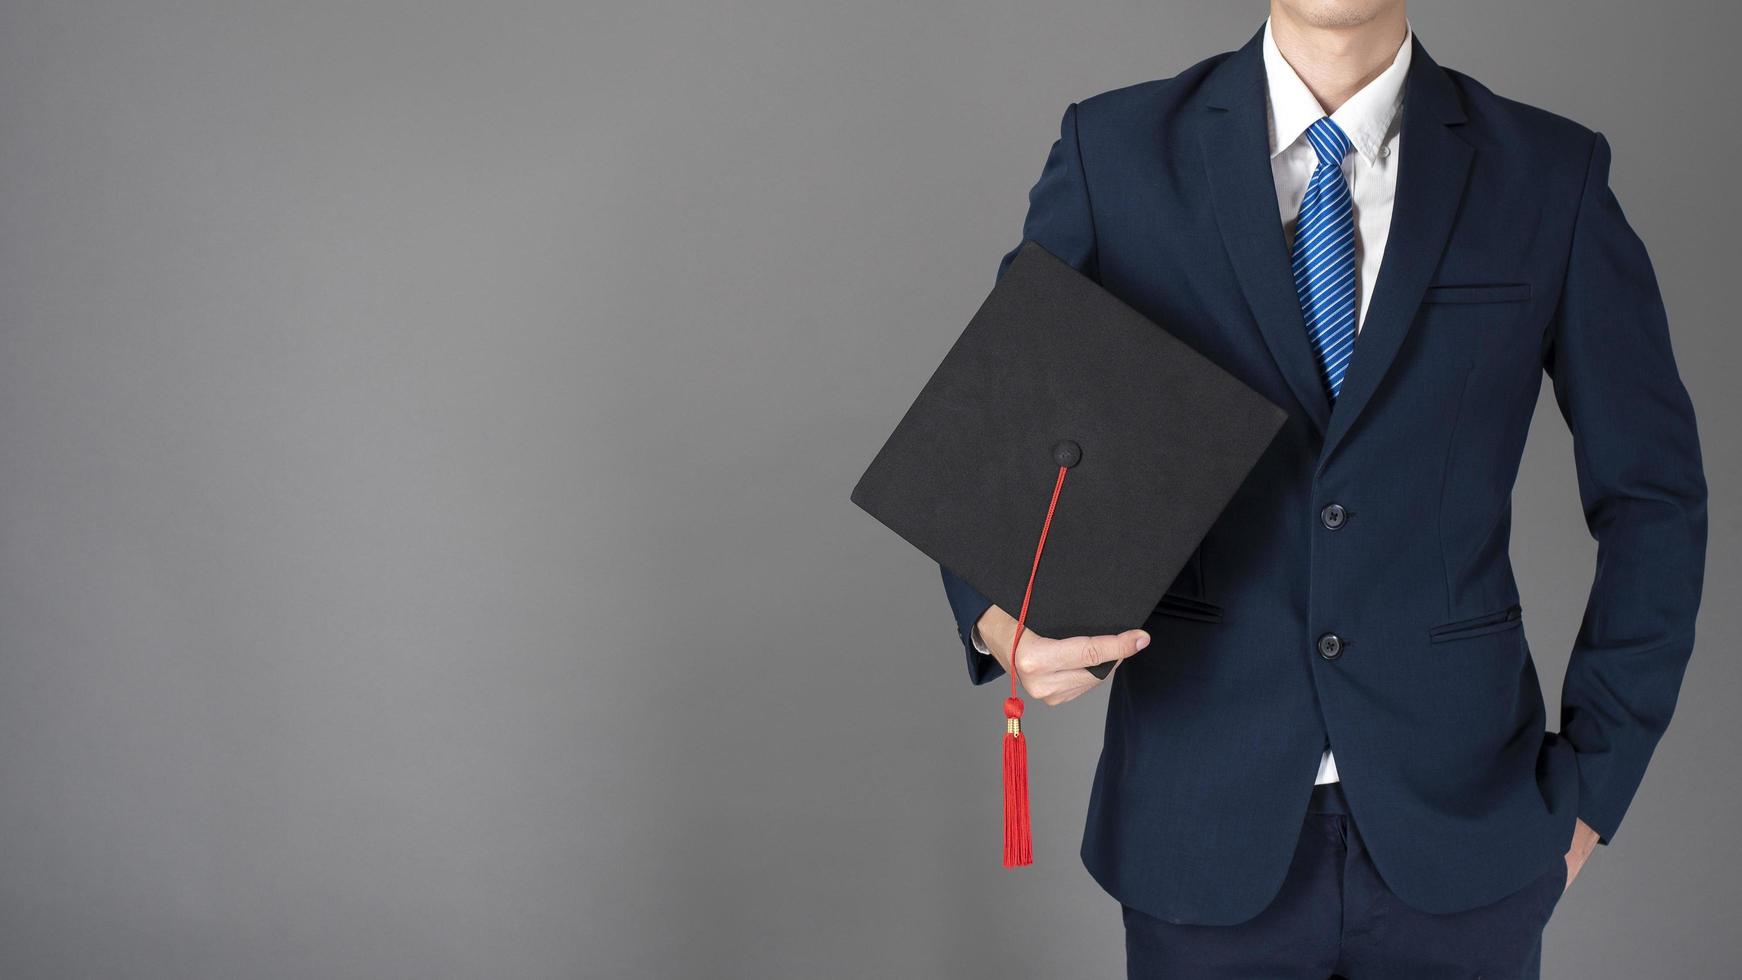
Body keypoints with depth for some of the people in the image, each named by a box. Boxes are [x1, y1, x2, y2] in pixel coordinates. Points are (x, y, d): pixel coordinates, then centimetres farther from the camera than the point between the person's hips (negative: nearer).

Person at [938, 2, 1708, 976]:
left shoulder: (1554, 173, -1)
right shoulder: (1113, 152, -3)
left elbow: (1654, 494, 5)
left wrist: (1591, 784, 3)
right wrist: (998, 614, -17)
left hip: (1460, 826, 1)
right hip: (1210, 828, 0)